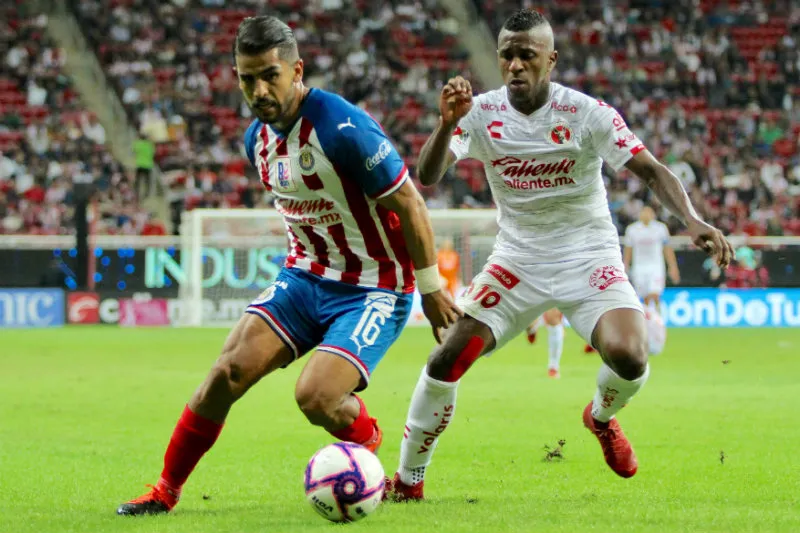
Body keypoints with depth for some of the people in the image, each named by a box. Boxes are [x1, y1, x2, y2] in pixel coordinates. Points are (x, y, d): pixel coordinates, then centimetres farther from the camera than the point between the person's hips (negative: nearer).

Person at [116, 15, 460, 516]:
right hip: (305, 276, 6)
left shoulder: (342, 128, -24)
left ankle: (369, 441, 14)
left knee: (315, 398, -21)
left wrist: (431, 288, -10)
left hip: (374, 291, -6)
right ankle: (166, 490, 2)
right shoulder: (258, 138, 1)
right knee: (229, 371, -10)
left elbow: (408, 204, -17)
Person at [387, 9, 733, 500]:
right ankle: (408, 481, 6)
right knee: (446, 361, -13)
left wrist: (693, 220, -33)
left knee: (629, 357, -26)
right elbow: (427, 176, -17)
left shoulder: (587, 113, -14)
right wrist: (448, 123, -36)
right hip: (517, 258, 2)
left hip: (588, 256, -2)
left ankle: (603, 417, 13)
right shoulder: (483, 113, -8)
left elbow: (652, 170, -15)